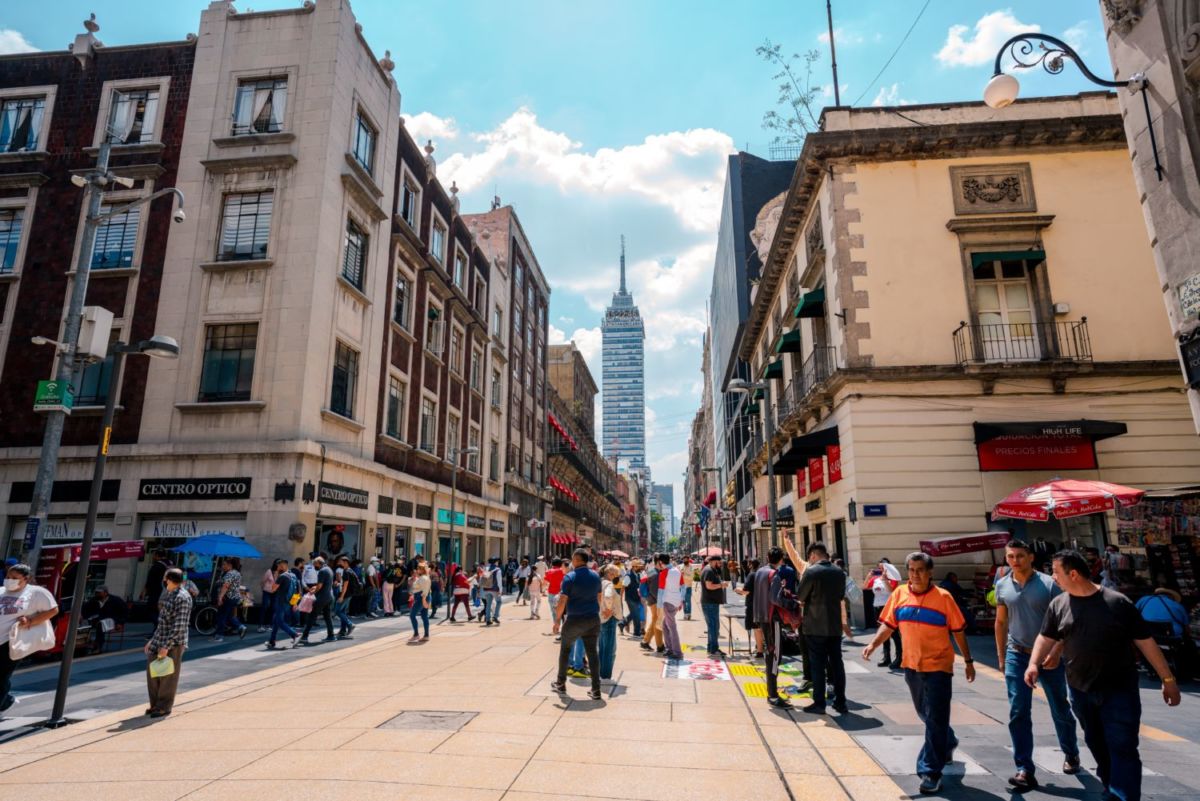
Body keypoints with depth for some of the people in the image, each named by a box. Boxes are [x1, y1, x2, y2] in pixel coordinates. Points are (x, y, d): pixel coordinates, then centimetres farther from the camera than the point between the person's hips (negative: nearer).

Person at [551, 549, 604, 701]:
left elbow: (562, 601, -14)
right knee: (593, 653, 6)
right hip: (593, 619, 4)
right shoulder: (595, 576, 5)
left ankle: (561, 683, 27)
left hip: (574, 620, -4)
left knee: (565, 650, 16)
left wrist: (557, 619, -4)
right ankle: (596, 690, 4)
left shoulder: (570, 577, -12)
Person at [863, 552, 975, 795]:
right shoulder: (899, 594, -2)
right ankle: (948, 743, 50)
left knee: (935, 718, -3)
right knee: (925, 714, 22)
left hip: (938, 666, -4)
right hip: (911, 665, 5)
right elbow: (888, 625, 4)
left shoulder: (943, 597, -10)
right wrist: (873, 644, -9)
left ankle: (931, 771, 6)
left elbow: (958, 631, -2)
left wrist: (968, 661, 2)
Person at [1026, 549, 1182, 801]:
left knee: (1122, 749, -4)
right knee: (1096, 745, 18)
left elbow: (1145, 641, -2)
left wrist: (1168, 679, -2)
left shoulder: (1117, 602, -8)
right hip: (1080, 691, 4)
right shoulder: (1058, 605, 1)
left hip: (1119, 690, -4)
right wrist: (1034, 663, -10)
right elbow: (1046, 638, 5)